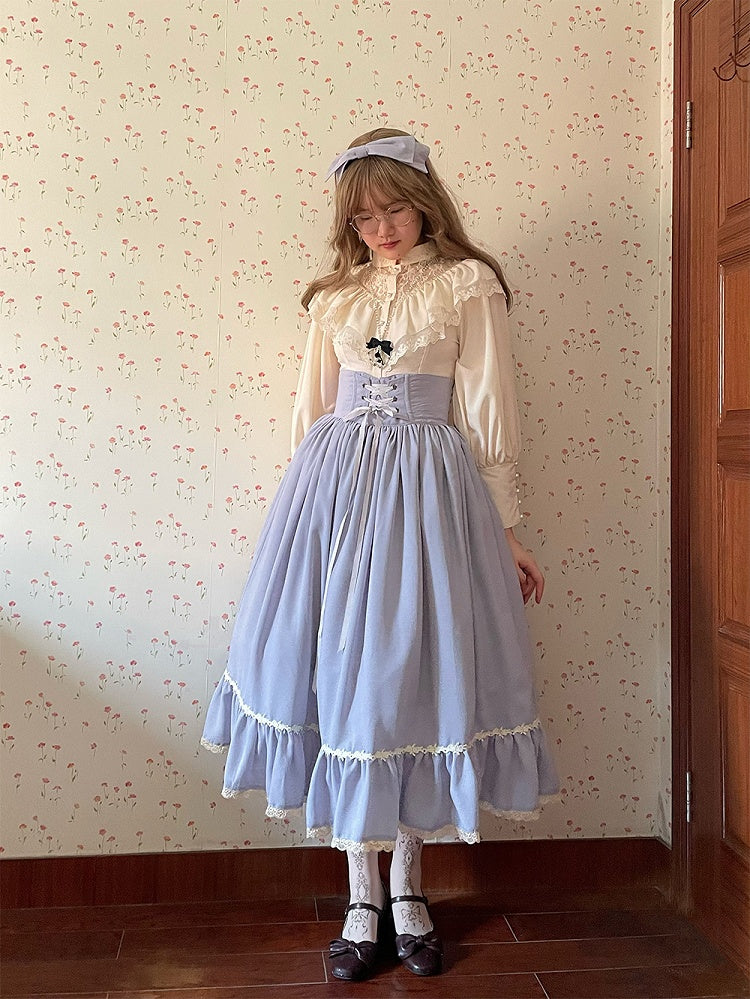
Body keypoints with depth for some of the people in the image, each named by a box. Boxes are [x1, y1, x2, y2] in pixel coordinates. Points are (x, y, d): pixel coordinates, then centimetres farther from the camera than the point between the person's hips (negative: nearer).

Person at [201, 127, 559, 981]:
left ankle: (407, 888, 17)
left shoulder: (468, 286, 4)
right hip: (334, 487, 3)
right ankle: (363, 896, 13)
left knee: (414, 674, 1)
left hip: (427, 491, -3)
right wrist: (309, 509, 14)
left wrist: (505, 533, 0)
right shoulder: (335, 297, 14)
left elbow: (489, 418, 1)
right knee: (338, 675, 2)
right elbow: (312, 412, 16)